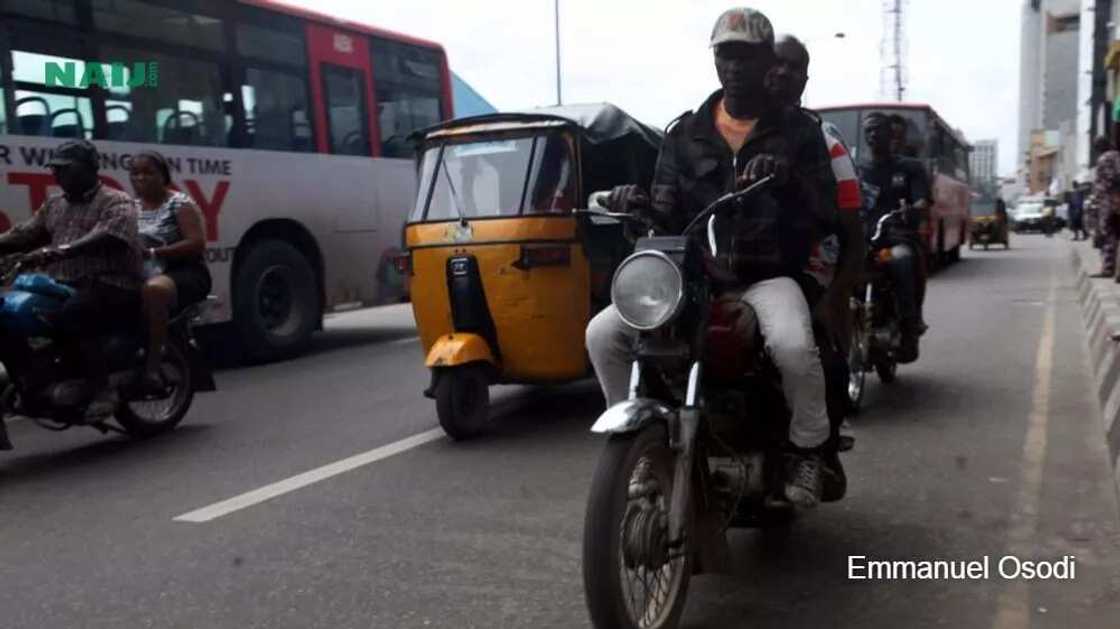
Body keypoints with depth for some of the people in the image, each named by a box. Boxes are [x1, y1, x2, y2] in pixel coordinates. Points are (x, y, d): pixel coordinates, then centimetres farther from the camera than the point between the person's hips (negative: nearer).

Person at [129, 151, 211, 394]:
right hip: (141, 275, 6)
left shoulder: (180, 204, -2)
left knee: (154, 289, -39)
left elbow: (197, 244, -13)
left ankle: (153, 366, -38)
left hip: (184, 274, -6)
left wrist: (152, 252, -20)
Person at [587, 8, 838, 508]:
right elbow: (670, 216, 8)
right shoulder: (685, 134, 13)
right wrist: (643, 206, -16)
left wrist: (790, 179, -23)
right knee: (603, 333, -15)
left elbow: (826, 211, -2)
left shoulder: (798, 130, 7)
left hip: (769, 275, -3)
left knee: (793, 343, -36)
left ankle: (808, 448, -9)